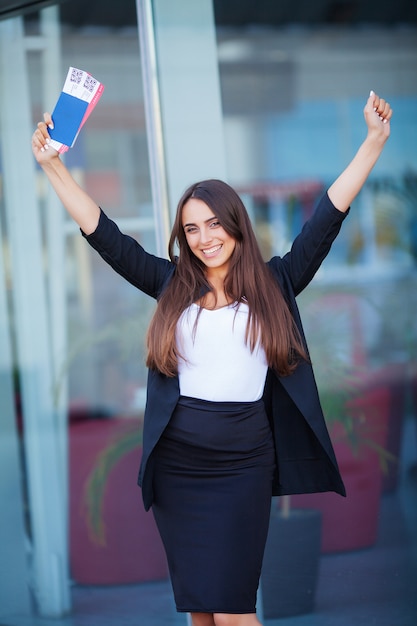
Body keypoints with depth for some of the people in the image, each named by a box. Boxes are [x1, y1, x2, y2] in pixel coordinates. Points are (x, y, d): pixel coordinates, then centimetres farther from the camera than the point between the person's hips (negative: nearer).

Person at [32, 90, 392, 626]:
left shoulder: (274, 285, 4)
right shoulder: (172, 285, 7)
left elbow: (326, 218, 0)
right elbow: (104, 235, 7)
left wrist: (374, 141, -4)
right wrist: (52, 165, 3)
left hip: (242, 463, -2)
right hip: (175, 462, 3)